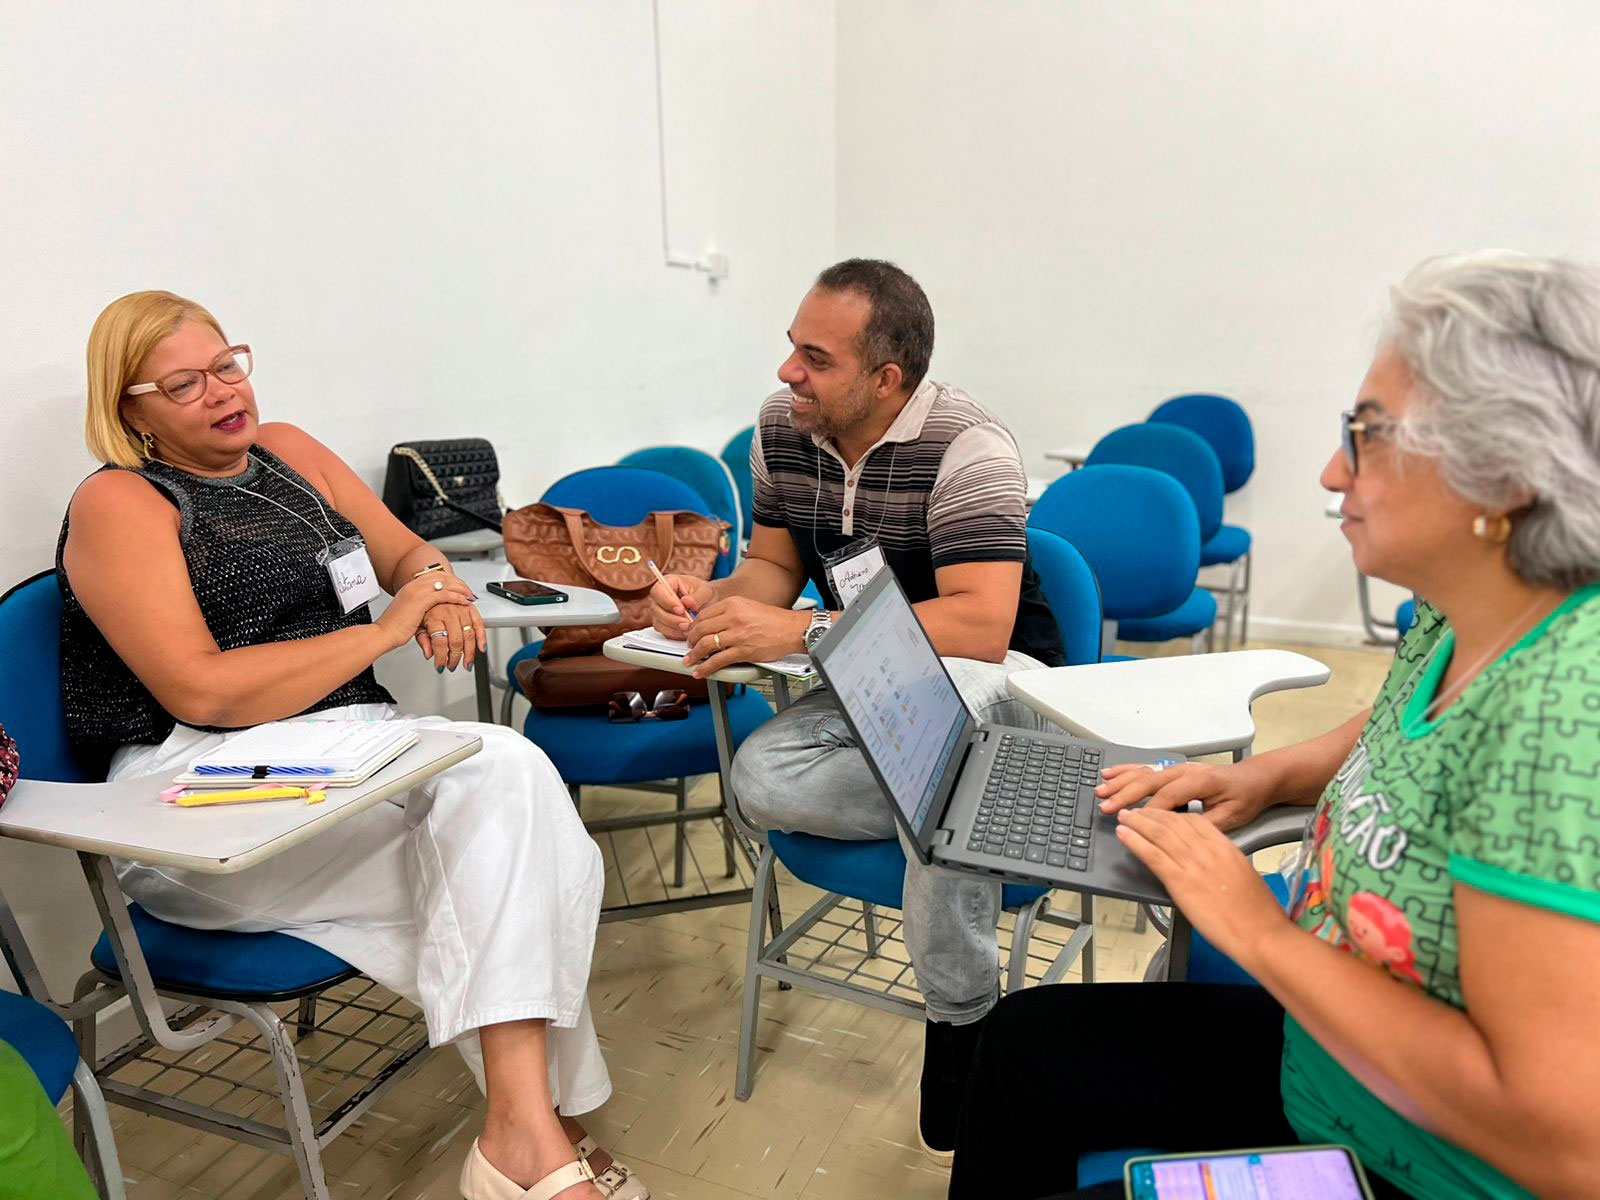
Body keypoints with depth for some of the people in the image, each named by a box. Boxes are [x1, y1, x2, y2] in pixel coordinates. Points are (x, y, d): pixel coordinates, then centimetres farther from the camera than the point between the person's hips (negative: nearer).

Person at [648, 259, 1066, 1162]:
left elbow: (981, 627, -31)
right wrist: (710, 600, -18)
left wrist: (803, 633, -35)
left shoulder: (967, 446, -22)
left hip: (998, 679, -5)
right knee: (763, 781, -24)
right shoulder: (782, 428, -2)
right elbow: (775, 567, 6)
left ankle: (963, 1023, -21)